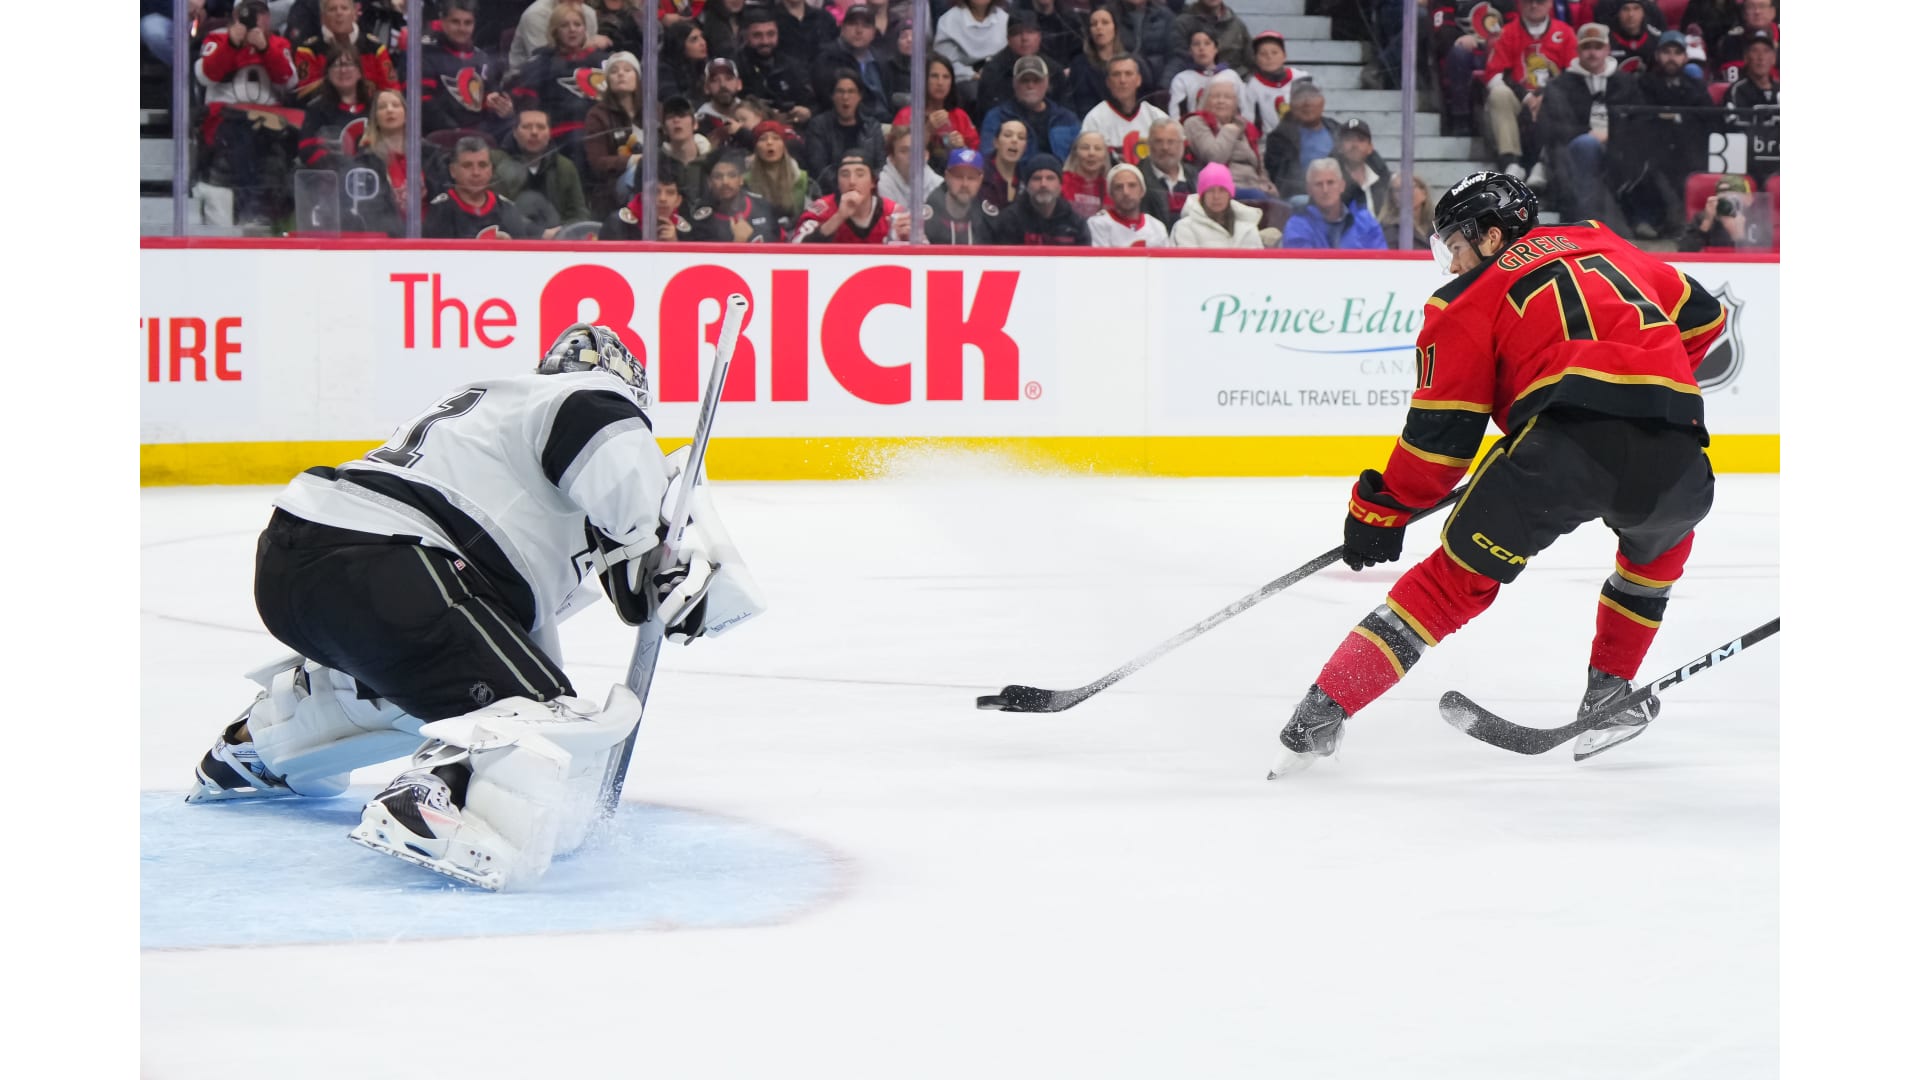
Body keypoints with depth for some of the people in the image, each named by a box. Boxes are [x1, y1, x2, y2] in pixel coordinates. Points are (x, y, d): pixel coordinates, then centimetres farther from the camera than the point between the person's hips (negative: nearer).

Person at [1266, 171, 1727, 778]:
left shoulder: (1472, 297, 15)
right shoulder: (1602, 246, 29)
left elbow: (1442, 431, 10)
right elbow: (1703, 314, 34)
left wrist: (1382, 510, 20)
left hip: (1569, 436, -4)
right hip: (1674, 447, 4)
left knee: (1458, 577, 5)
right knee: (1660, 542, 36)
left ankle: (1324, 711, 0)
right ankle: (1608, 696, 30)